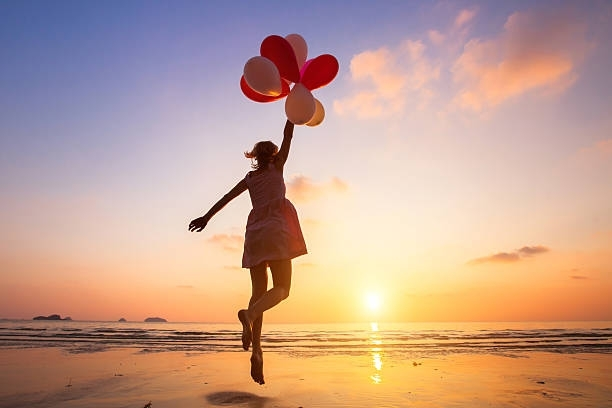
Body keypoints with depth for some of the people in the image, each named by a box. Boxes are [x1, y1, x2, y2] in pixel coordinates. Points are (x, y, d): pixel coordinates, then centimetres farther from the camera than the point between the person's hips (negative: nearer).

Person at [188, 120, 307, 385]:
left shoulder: (249, 178, 20)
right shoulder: (277, 166, 11)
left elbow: (227, 197, 18)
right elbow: (288, 136, 12)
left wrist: (207, 217, 22)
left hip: (254, 232, 5)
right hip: (276, 228, -4)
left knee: (258, 292, 3)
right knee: (282, 288, -5)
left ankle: (256, 351, -8)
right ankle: (249, 314, -34)